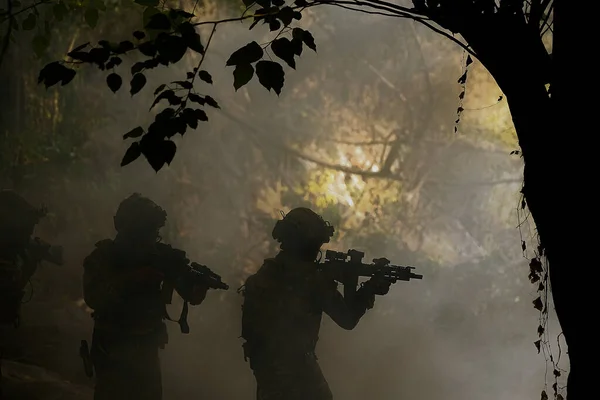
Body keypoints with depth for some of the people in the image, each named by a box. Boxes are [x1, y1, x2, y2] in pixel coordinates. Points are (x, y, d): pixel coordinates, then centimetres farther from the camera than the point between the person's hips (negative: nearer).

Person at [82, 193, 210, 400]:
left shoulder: (158, 255, 2)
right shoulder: (103, 256, -8)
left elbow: (191, 295, -2)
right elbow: (93, 297, -25)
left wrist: (200, 284, -25)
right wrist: (131, 278, -32)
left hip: (147, 349, 4)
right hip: (112, 351, -4)